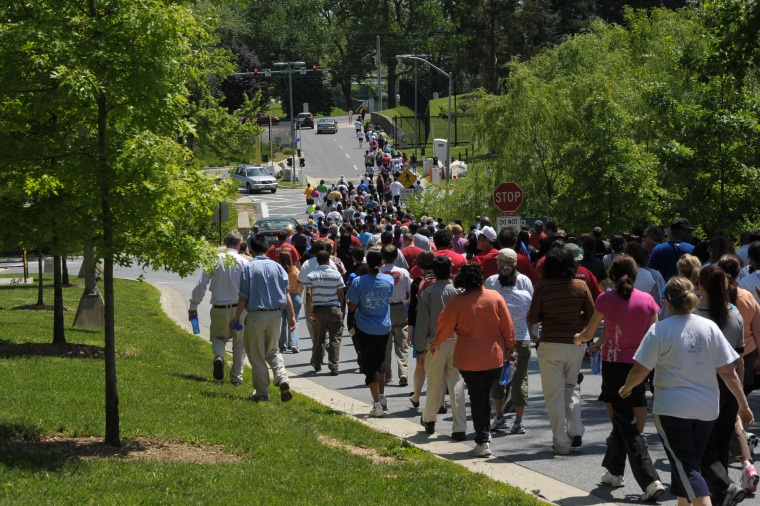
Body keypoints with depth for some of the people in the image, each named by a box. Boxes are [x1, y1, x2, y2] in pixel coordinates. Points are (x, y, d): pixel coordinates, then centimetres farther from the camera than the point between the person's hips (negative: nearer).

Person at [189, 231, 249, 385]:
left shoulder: (214, 260, -3)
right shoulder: (243, 262, -5)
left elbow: (202, 284, -3)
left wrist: (193, 305, 4)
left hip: (219, 308, 1)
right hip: (239, 308, -1)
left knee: (218, 337, 21)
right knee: (239, 343, 13)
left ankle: (218, 356, -11)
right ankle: (236, 377, 14)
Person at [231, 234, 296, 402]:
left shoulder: (249, 268, -8)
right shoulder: (277, 267, 2)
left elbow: (243, 297, -7)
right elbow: (286, 293, 0)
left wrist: (236, 318, 2)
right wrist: (292, 316, 5)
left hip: (255, 315, -4)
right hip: (275, 314, 4)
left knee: (256, 355, 8)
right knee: (273, 351, 19)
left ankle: (261, 392, 11)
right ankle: (282, 378, -5)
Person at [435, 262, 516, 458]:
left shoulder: (456, 303, -8)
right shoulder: (495, 297, -3)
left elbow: (444, 326, 2)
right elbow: (507, 326, 1)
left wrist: (436, 344, 21)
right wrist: (510, 348, 13)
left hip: (469, 359, -2)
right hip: (495, 355, 2)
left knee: (477, 397, 3)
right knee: (485, 394, 19)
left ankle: (482, 442, -1)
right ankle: (486, 433, 21)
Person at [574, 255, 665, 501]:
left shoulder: (606, 299, -10)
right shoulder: (647, 300, -2)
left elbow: (589, 333, 3)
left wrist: (578, 338, 26)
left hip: (614, 366, -4)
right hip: (639, 366, 4)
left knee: (627, 426, -2)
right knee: (622, 418, 21)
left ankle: (650, 480, -14)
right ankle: (614, 471, 34)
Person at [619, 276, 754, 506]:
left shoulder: (659, 330, -10)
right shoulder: (710, 327, 0)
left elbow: (639, 371, -11)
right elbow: (728, 371, 0)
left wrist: (626, 388, 10)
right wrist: (743, 405, 6)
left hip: (672, 409, -4)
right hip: (707, 409, 5)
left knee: (686, 467, -5)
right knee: (689, 463, 20)